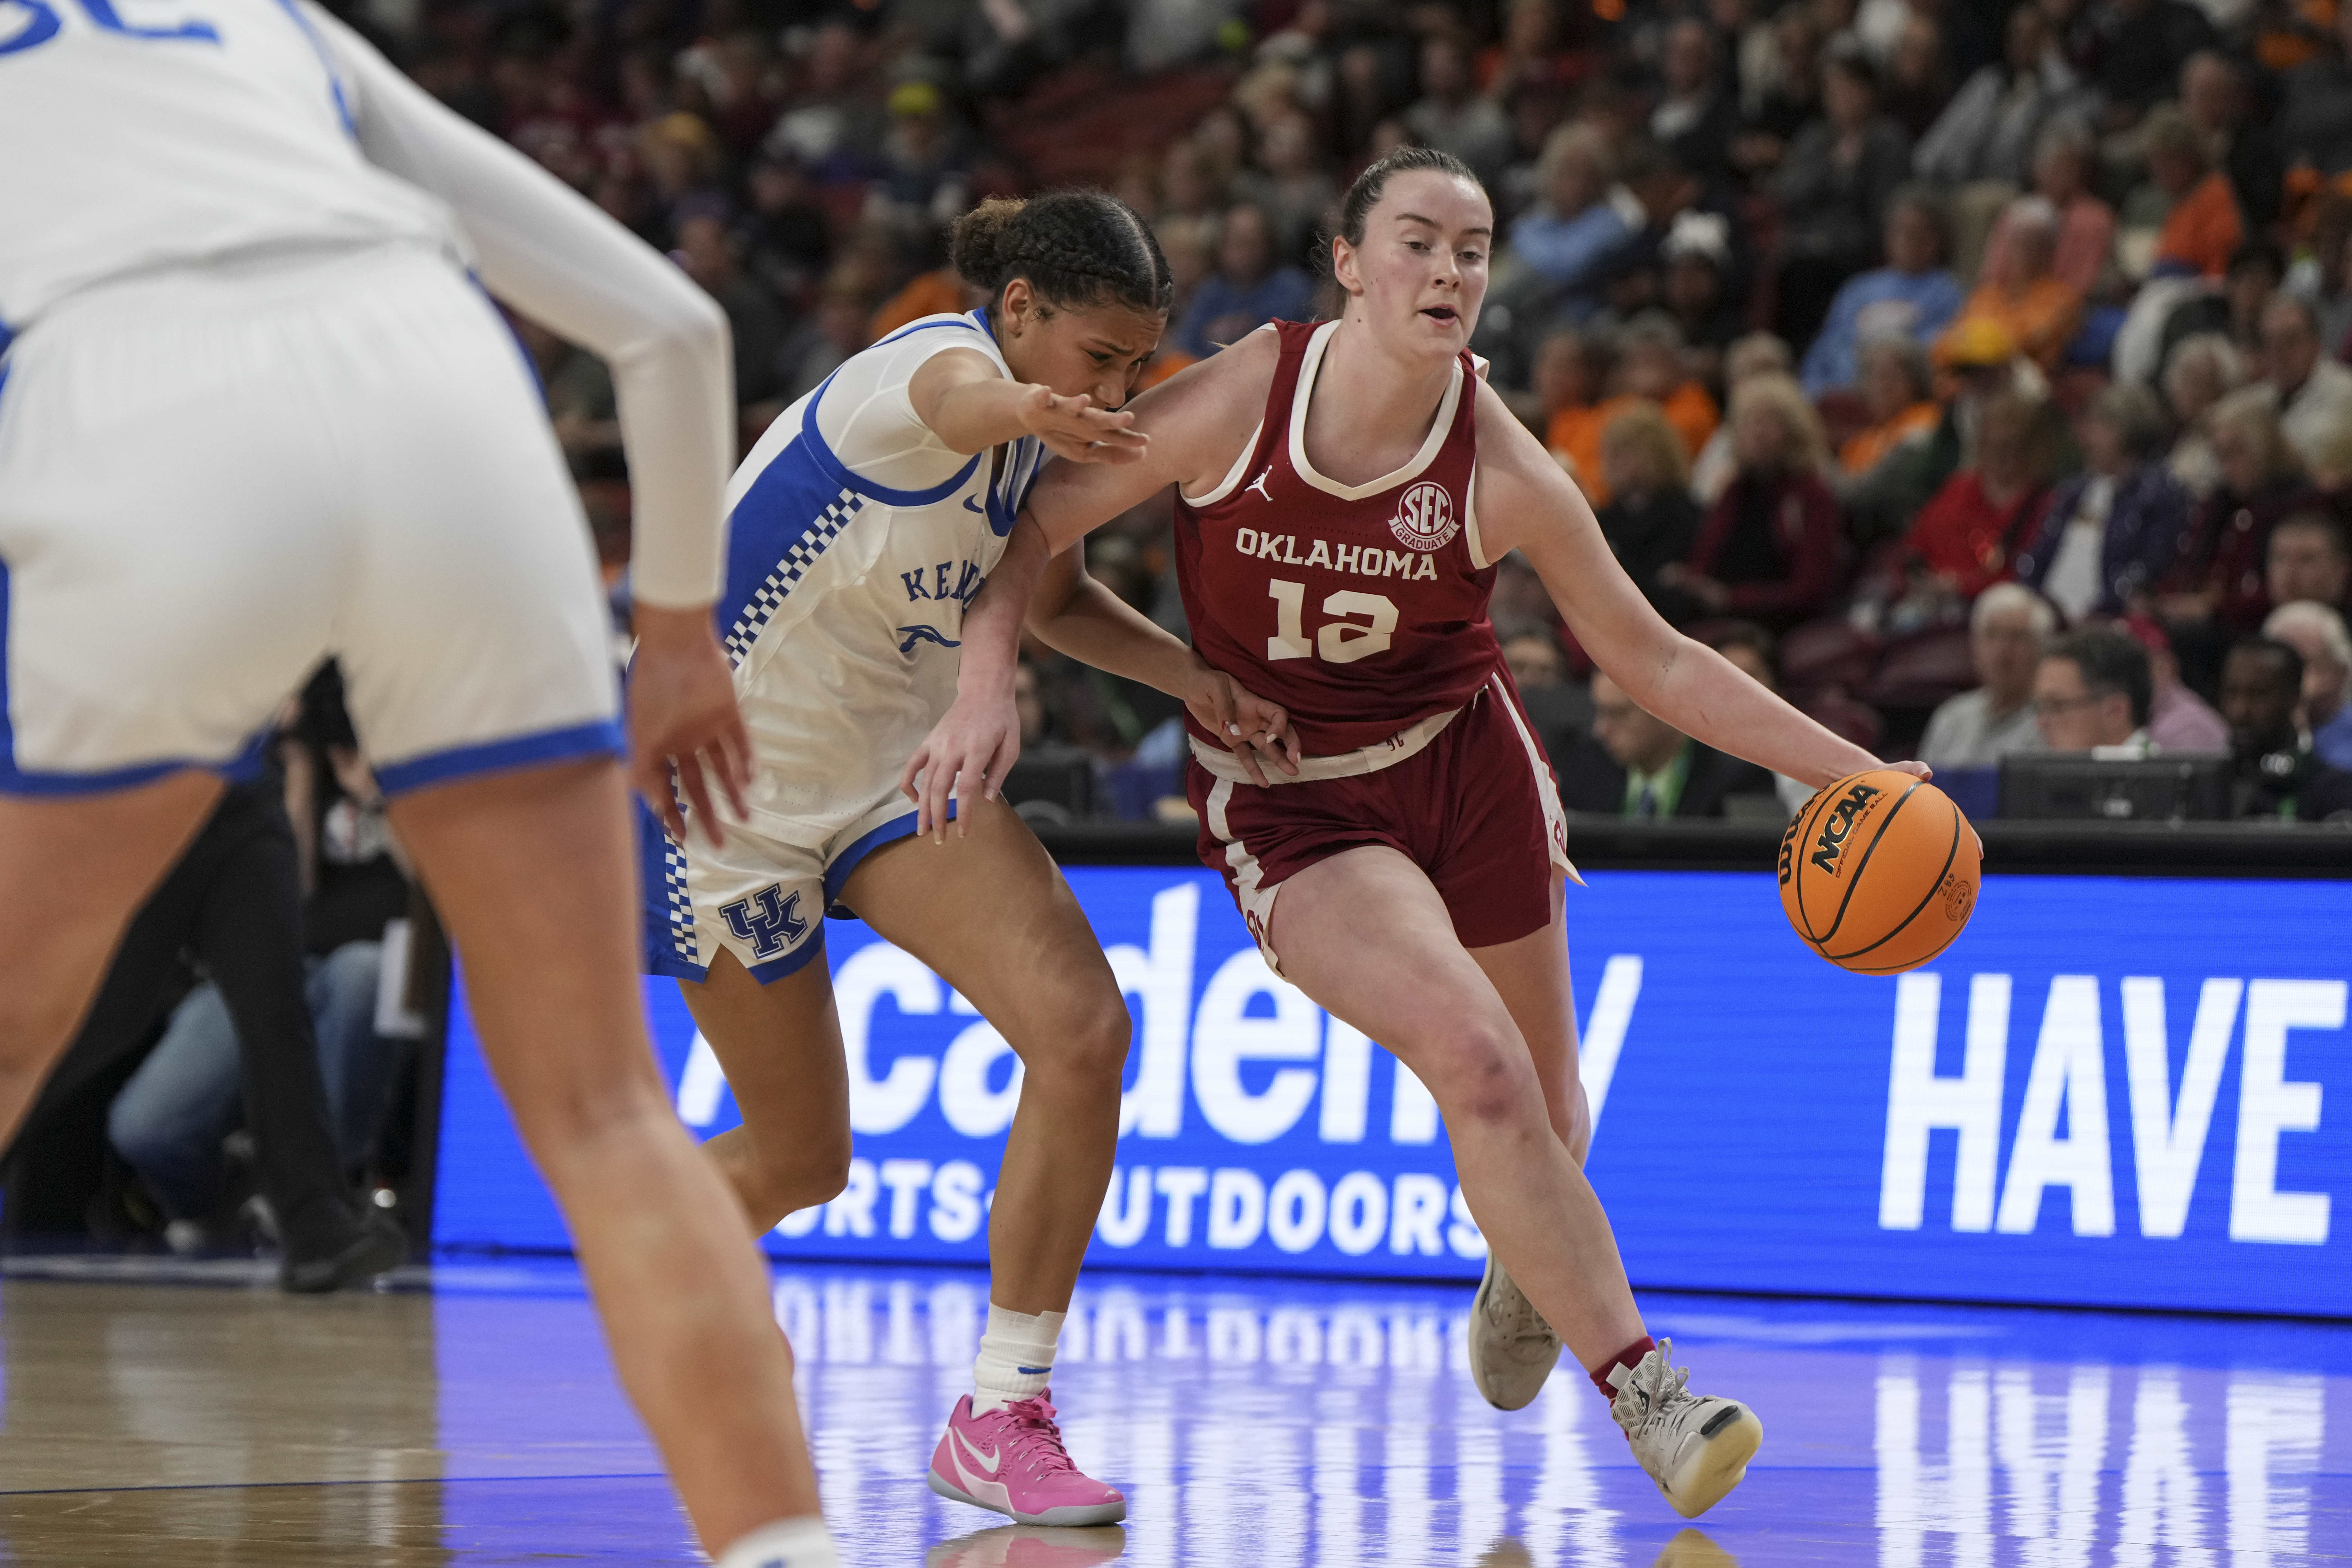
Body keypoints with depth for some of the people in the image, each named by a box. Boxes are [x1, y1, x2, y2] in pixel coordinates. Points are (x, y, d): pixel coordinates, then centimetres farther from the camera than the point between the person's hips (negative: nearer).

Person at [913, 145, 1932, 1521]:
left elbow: (1651, 658, -8)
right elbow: (1044, 525, -8)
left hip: (1468, 765, 2)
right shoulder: (1239, 400, -20)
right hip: (1286, 803, -2)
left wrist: (1848, 771, -13)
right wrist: (989, 684, -23)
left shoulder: (1500, 468, -17)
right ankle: (1643, 1390, -16)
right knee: (1475, 1061, -24)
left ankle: (1527, 1276, 51)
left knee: (1547, 1121, 13)